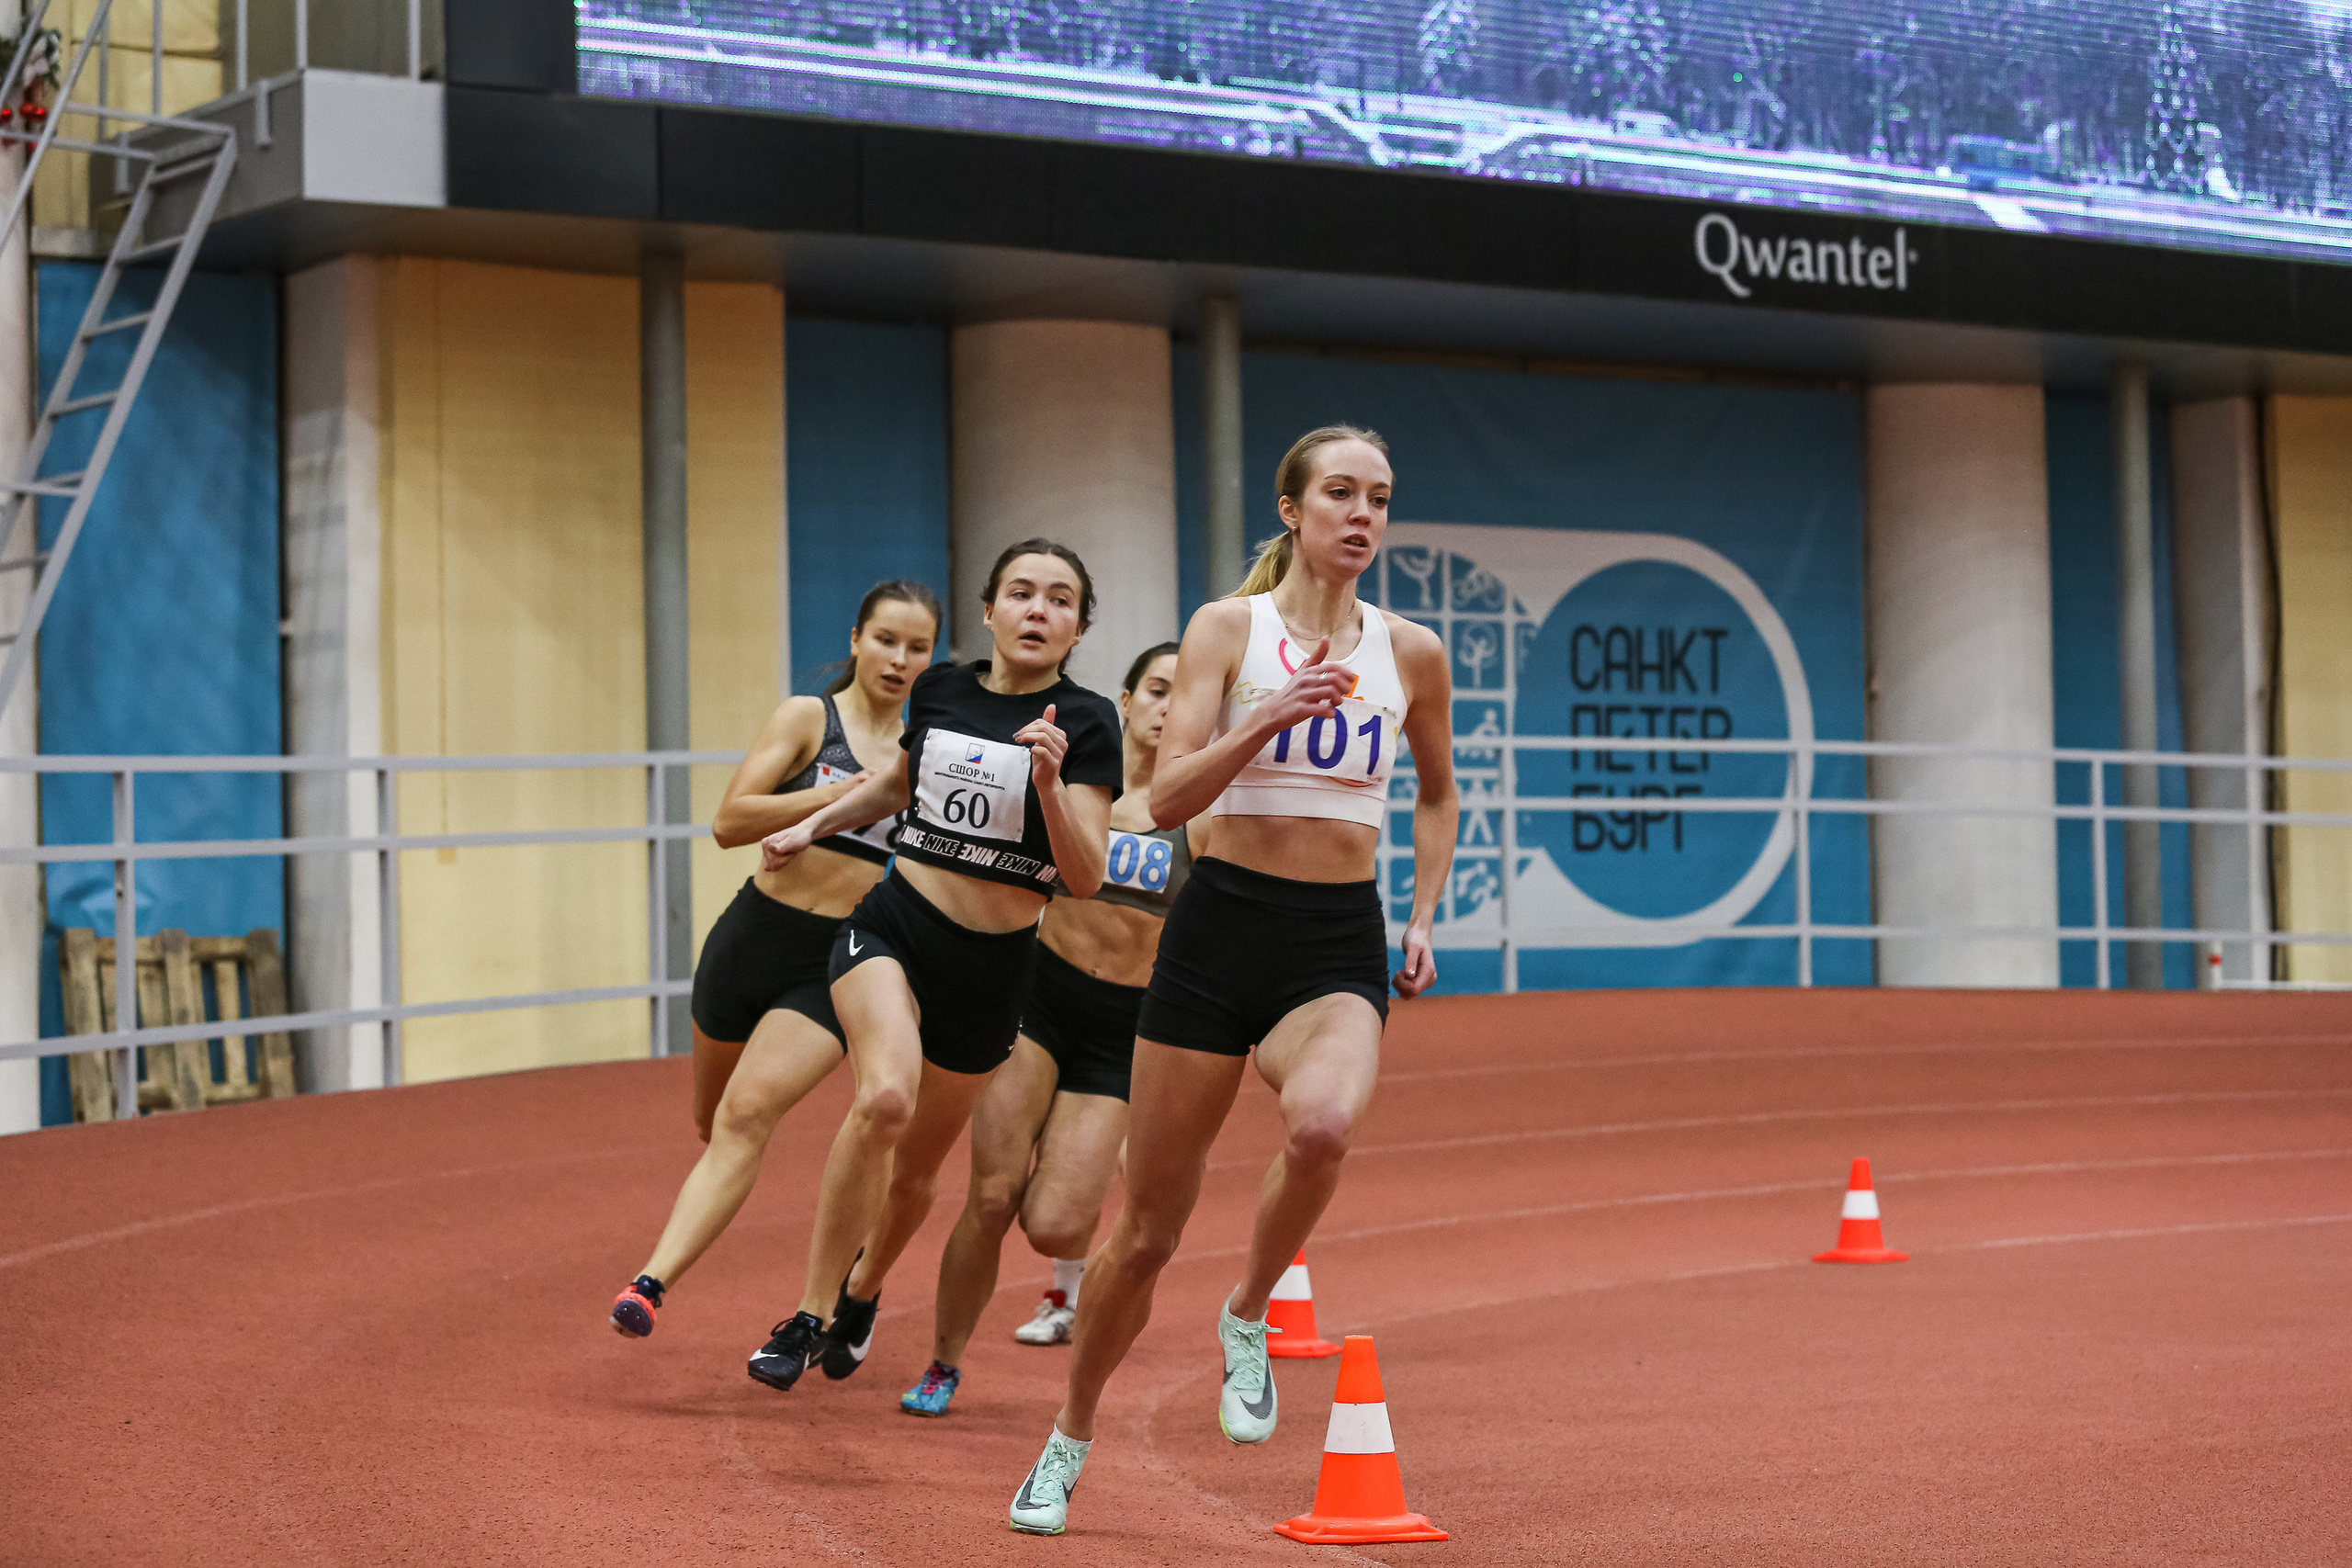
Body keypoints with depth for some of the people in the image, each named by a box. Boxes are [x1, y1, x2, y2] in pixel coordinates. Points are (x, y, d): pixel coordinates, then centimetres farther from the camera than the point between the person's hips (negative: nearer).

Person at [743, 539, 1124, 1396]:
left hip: (993, 965, 0)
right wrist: (814, 824, 16)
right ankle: (808, 1316, -20)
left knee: (916, 1166, 14)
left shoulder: (1085, 723, -9)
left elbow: (1085, 877, -18)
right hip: (890, 928, 0)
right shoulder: (941, 689, 1)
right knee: (886, 1095, -29)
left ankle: (863, 1291, 47)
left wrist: (1047, 784, -31)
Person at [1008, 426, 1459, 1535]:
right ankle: (1070, 1441, 28)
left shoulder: (1410, 652, 6)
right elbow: (1168, 799, -11)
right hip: (1224, 924, -1)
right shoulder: (1228, 628, -2)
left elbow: (1436, 793, 24)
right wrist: (1270, 717, -23)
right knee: (1148, 1229, 4)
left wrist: (1423, 919, 13)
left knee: (1324, 1124, -34)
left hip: (1341, 945, 1)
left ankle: (1248, 1317, -5)